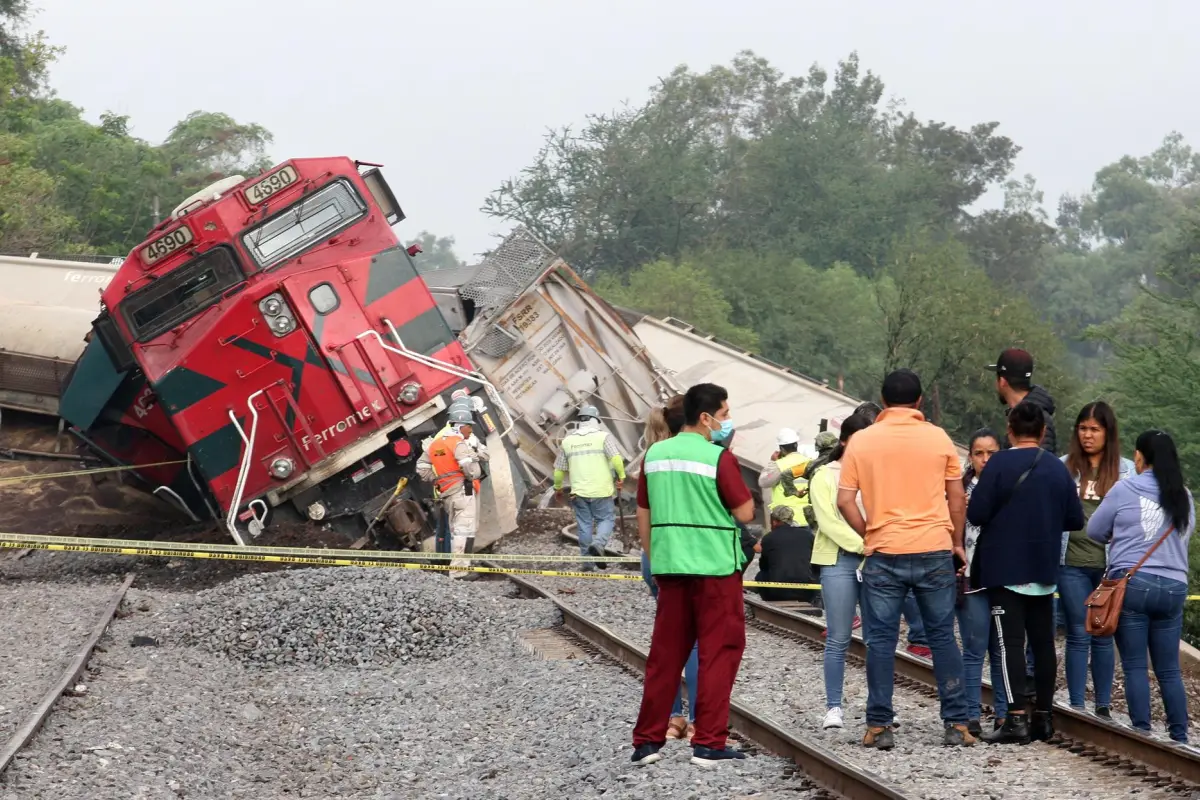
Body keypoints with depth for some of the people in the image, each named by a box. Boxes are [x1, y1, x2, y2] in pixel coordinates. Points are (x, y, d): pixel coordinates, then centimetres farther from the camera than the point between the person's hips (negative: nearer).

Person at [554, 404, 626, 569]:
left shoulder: (567, 440, 9)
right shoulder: (603, 436, -3)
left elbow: (559, 469, 13)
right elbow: (616, 458, -17)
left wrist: (558, 488, 27)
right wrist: (621, 476, -4)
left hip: (579, 492, 3)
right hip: (601, 490, -3)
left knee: (584, 524, 9)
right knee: (606, 519, 7)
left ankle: (587, 560, 10)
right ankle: (598, 543, -19)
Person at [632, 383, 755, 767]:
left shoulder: (654, 455, 7)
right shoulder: (719, 458, -11)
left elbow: (643, 517, 12)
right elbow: (745, 512, -8)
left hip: (669, 565, 6)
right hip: (715, 567, -6)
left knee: (665, 653, 11)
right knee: (718, 653, 1)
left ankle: (647, 740, 12)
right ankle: (708, 743, -1)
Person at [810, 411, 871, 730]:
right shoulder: (825, 476, 5)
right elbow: (828, 521, -4)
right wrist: (861, 545, -15)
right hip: (839, 561, -2)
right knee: (838, 638, -2)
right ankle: (833, 707, 3)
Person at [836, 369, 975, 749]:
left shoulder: (862, 441, 0)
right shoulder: (938, 438, 2)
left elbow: (845, 500, -4)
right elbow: (956, 497, 6)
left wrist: (868, 534, 8)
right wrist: (956, 542, 17)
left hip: (884, 554, -1)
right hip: (934, 551, 1)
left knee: (881, 640, 4)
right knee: (943, 636, 7)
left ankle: (878, 726, 3)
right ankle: (956, 724, 7)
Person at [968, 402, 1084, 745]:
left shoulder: (1000, 463, -11)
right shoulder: (1058, 469, 3)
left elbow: (976, 514, -16)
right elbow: (1075, 520, 6)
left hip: (1005, 570, -5)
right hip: (1044, 571, 5)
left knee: (1010, 642, -6)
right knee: (1043, 642, 12)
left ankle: (1016, 718, -14)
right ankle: (1043, 717, 16)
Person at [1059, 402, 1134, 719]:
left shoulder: (1126, 470, 3)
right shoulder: (1064, 467, 4)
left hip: (1110, 564, 0)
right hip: (1072, 563, 0)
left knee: (1103, 637, 8)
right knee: (1078, 636, 4)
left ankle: (1103, 706, 15)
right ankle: (1076, 707, 8)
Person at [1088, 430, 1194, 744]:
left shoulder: (1124, 491, -4)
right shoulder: (1185, 498, 9)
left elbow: (1095, 531, 5)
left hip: (1132, 584, -4)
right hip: (1174, 588, 4)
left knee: (1135, 666, 0)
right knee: (1169, 669, 11)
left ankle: (1141, 731, -3)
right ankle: (1179, 736, 11)